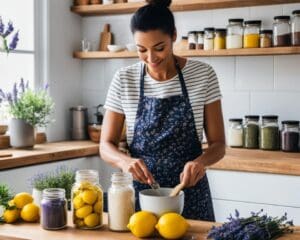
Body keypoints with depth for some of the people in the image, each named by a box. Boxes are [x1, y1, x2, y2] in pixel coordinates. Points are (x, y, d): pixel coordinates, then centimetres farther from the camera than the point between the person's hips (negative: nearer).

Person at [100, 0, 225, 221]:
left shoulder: (202, 75, -8)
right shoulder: (124, 80, -6)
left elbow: (218, 144, -5)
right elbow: (106, 146, -3)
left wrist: (201, 161, -27)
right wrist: (126, 161, -24)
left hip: (190, 192, 0)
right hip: (141, 190, 1)